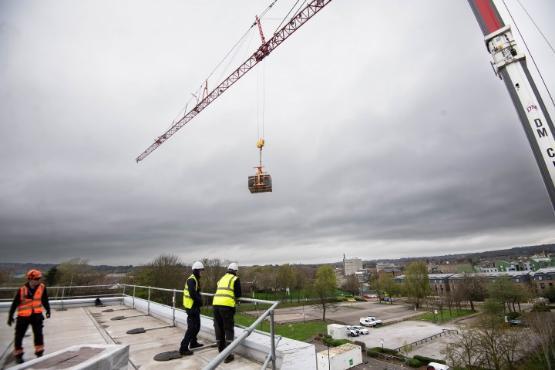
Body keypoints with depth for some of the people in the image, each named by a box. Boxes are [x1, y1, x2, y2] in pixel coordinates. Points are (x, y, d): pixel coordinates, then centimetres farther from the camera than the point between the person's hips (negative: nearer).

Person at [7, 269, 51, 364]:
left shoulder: (42, 287, -8)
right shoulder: (22, 290, -15)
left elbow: (44, 300, 6)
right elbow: (14, 304, -3)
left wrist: (48, 310, 9)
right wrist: (10, 317, 0)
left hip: (37, 314, 1)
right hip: (23, 315, -1)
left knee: (38, 333, -6)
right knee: (19, 335, 9)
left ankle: (39, 352, 5)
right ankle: (18, 354, 29)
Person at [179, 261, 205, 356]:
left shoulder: (196, 279, 13)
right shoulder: (191, 280, -19)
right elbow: (193, 294, -28)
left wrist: (199, 300, 3)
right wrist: (200, 301, -16)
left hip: (195, 306, 10)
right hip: (191, 307, -10)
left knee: (197, 325, 20)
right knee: (192, 327, -6)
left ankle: (193, 343, 35)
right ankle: (183, 348, 2)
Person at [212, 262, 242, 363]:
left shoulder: (222, 278, 22)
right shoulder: (235, 279, 4)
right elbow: (238, 294, 1)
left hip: (216, 304, 6)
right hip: (226, 305, -6)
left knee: (219, 329, 17)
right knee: (229, 329, 5)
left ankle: (221, 352, 29)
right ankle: (227, 355, 5)